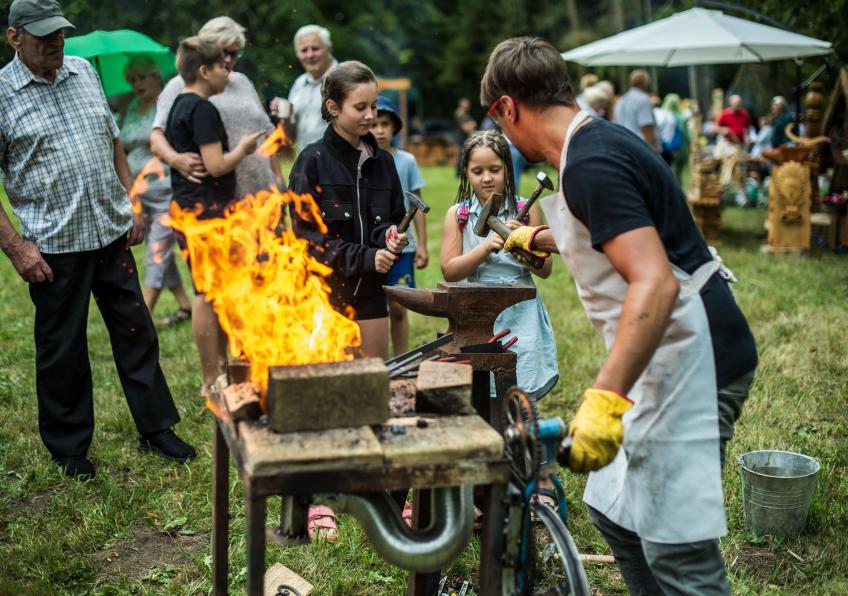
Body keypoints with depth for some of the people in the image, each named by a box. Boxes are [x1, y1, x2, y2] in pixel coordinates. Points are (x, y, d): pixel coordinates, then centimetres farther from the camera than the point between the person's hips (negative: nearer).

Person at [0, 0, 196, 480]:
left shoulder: (84, 72, 8)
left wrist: (132, 206, 11)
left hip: (112, 234, 5)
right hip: (54, 246, -4)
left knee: (137, 333, 12)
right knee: (63, 350, 8)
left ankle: (156, 429, 26)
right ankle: (69, 448, 25)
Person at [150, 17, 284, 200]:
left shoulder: (243, 83, 20)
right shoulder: (180, 86, 2)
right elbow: (157, 137, -8)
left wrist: (278, 178, 17)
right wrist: (174, 159, -29)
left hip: (259, 193, 5)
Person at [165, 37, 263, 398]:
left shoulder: (179, 106, 16)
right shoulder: (203, 109, -15)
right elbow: (216, 165, -21)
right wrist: (243, 148, -3)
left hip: (187, 207, 11)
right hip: (207, 208, -11)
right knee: (208, 293, -5)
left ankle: (222, 367, 27)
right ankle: (211, 382, 2)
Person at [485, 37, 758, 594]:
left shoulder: (590, 164, -19)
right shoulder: (602, 141, 13)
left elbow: (655, 283, -30)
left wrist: (605, 397, -35)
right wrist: (536, 238, 51)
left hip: (689, 359, -11)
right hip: (674, 356, 11)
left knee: (677, 551, -8)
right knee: (615, 510, 17)